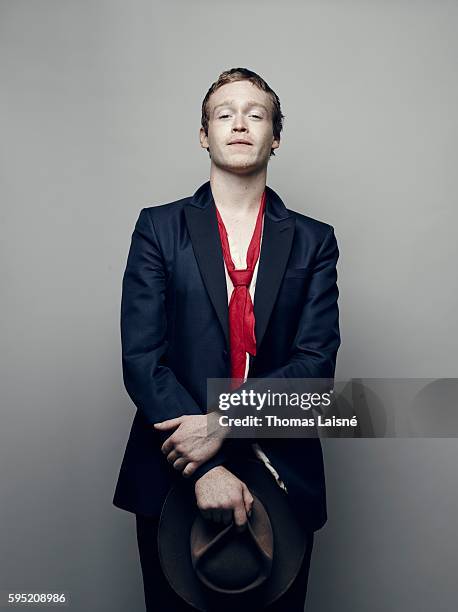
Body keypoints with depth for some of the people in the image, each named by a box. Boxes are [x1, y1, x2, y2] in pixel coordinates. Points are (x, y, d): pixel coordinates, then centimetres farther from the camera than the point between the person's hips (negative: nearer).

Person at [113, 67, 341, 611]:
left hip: (281, 484, 1)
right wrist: (206, 468, -17)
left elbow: (316, 362, -6)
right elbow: (140, 356, -8)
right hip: (172, 478, 0)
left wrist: (223, 423, -19)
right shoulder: (159, 228, 0)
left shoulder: (313, 240, 3)